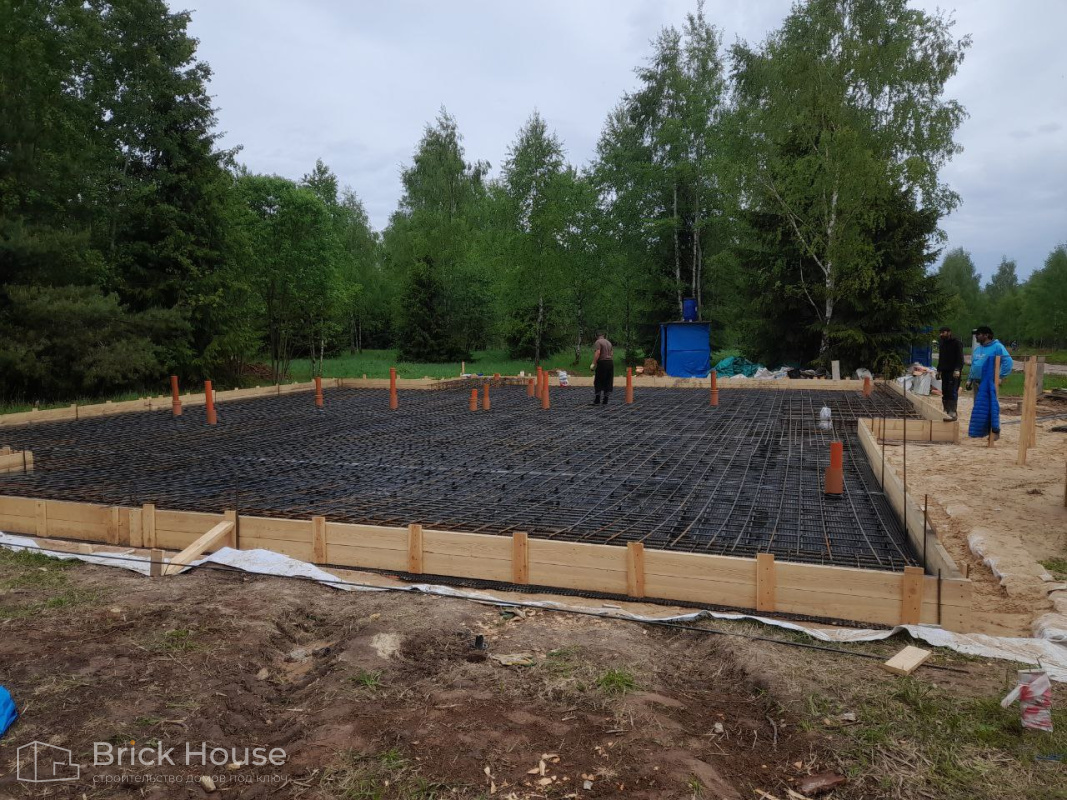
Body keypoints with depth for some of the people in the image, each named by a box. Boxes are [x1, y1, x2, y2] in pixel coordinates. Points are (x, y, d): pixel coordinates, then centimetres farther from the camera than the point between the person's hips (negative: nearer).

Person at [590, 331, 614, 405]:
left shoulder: (598, 342, -6)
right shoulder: (609, 342, 18)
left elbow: (597, 353, -18)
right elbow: (612, 353, 17)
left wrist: (593, 363, -17)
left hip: (602, 363, -7)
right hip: (611, 363, 7)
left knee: (598, 382, -4)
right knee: (608, 382, 8)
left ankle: (597, 401, -8)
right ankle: (606, 401, 8)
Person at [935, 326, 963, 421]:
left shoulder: (957, 343, -6)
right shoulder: (942, 344, 18)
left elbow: (960, 358, -12)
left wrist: (957, 369, -23)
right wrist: (939, 370, 21)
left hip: (954, 372, -8)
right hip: (944, 371, 8)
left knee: (953, 392, -13)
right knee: (945, 392, 7)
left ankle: (952, 413, -18)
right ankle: (946, 411, 12)